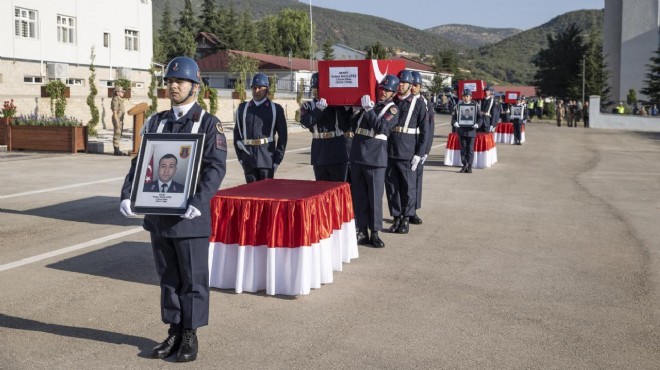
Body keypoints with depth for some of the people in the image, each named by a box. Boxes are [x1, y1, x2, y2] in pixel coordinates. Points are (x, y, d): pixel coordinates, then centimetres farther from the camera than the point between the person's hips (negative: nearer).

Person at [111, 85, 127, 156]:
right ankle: (116, 151, -7)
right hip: (117, 119, -10)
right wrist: (117, 122, -21)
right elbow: (114, 112, -18)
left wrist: (122, 122, 21)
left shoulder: (119, 100, 17)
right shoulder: (115, 100, -13)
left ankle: (117, 150, 13)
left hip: (120, 119, 10)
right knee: (116, 135, -8)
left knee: (118, 135, 10)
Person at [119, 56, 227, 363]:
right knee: (168, 278, 13)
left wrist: (198, 202, -27)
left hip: (190, 216, -5)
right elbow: (140, 162, 8)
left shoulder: (209, 123, -4)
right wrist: (127, 196, -7)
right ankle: (174, 333, 25)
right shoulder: (156, 122, 11)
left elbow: (215, 167, -14)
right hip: (159, 214, 5)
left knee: (193, 278, 4)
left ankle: (190, 336, 16)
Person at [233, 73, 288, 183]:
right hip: (248, 160, 2)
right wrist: (240, 156, 6)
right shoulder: (243, 108, 10)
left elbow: (282, 135, 4)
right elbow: (237, 133, 12)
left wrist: (278, 159, -1)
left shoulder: (276, 109, 4)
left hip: (267, 160, -2)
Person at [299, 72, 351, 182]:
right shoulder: (308, 106, 6)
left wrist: (347, 110, -18)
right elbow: (305, 122, -15)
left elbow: (346, 127, -5)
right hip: (319, 153, 2)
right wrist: (319, 109, -29)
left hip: (337, 153, -2)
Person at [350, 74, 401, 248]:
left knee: (375, 197, 0)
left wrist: (369, 109, -18)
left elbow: (381, 127, -17)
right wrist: (360, 109, 8)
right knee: (358, 196, 7)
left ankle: (375, 233, 9)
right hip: (356, 156, 5)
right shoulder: (368, 103, 13)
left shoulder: (392, 109, -1)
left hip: (375, 158, -5)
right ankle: (361, 232, 14)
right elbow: (353, 123, 20)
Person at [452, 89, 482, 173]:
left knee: (470, 149, 1)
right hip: (461, 131, 2)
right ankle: (464, 165, 14)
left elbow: (479, 117, 4)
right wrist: (454, 122, -15)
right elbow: (454, 116, 5)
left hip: (471, 131, -2)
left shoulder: (475, 105, 4)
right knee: (463, 149, 5)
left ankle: (469, 167, 7)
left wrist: (477, 124, -15)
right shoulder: (459, 105, 7)